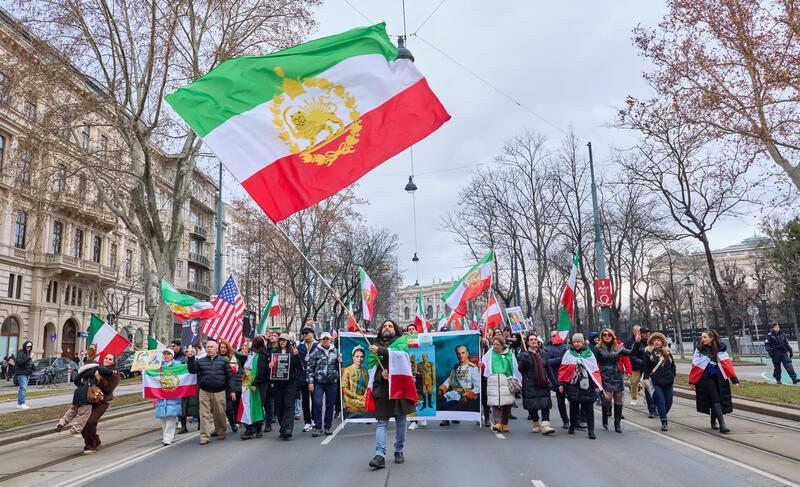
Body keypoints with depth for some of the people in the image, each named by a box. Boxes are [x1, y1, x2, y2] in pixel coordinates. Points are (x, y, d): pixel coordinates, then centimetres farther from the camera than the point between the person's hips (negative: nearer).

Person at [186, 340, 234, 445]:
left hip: (219, 392, -1)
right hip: (204, 392, 1)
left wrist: (231, 390, 0)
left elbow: (229, 376, 5)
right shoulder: (200, 361, 12)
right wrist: (190, 358, -13)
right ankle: (204, 437, 3)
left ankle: (221, 433, 25)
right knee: (204, 415, -2)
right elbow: (192, 370, -2)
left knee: (220, 414, 6)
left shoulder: (224, 360, 7)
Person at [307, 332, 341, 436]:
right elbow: (310, 368, -1)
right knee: (317, 404, -11)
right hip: (318, 382, -2)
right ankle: (317, 427, 0)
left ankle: (328, 427, 19)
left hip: (332, 383, 3)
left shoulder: (335, 351, 10)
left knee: (330, 405, 7)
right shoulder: (315, 352, 1)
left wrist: (340, 362, -3)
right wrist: (310, 382, -6)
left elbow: (338, 367, 20)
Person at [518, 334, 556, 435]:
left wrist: (553, 382, 13)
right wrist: (525, 357, -22)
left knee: (545, 405, -9)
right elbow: (521, 369, -11)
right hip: (530, 385, -2)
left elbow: (549, 369, 16)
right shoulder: (524, 355, 0)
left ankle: (545, 425, -12)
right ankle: (536, 424, 21)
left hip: (543, 384, 2)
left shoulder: (543, 354, 11)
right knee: (532, 406, 2)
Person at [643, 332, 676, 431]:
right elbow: (646, 367, 2)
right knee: (661, 401, -9)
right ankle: (664, 422, -2)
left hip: (668, 381, 4)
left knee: (669, 402, 7)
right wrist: (646, 378, -5)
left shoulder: (667, 352, 10)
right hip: (656, 382, -4)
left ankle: (663, 416, 32)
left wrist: (673, 375, 11)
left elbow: (673, 364, 19)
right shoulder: (648, 353, 1)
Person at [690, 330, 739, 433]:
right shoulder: (700, 350, -1)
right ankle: (722, 425, -14)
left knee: (719, 400, 9)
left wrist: (734, 379, -4)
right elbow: (695, 366, 1)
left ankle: (713, 421, 30)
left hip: (719, 378, 3)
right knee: (715, 400, -10)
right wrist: (692, 382, 2)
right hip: (707, 379, -3)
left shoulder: (720, 348, 3)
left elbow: (727, 364, 2)